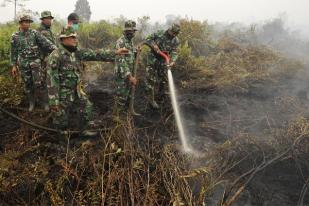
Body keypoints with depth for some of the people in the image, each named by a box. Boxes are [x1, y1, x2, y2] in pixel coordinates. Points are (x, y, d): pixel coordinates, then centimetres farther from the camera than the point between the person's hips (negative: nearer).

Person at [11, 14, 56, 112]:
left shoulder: (34, 33, 0)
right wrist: (14, 65, 6)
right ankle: (31, 102, 25)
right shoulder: (15, 36, 3)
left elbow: (44, 41, -13)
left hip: (36, 62, -1)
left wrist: (54, 48, -28)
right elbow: (14, 52, 8)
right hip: (23, 64, 2)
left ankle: (45, 102, 9)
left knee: (39, 83, -6)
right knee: (28, 84, 9)